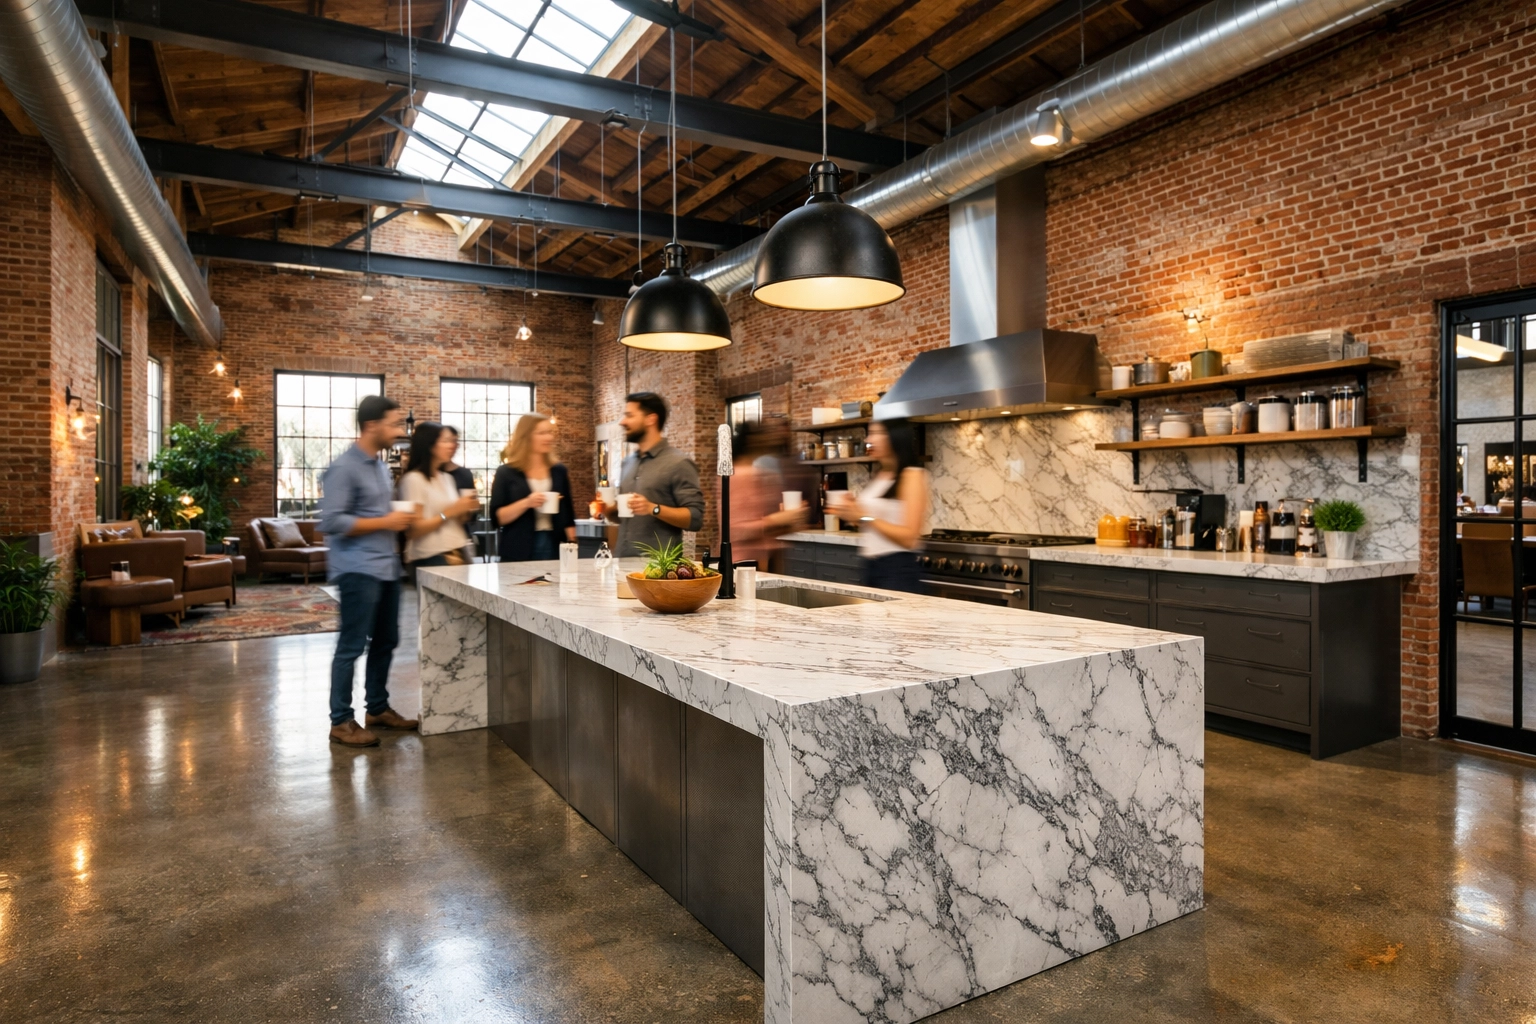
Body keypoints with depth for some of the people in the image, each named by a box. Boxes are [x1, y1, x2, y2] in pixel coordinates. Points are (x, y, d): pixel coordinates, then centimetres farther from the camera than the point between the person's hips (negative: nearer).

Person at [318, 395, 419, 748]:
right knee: (352, 646, -1)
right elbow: (331, 522, -19)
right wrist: (386, 522, -17)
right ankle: (341, 721, 9)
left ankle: (378, 708, 26)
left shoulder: (380, 466, 15)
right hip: (358, 570, -9)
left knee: (385, 641, 14)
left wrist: (399, 519, 4)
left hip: (386, 567, 9)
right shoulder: (344, 468, -13)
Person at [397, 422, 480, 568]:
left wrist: (465, 511, 1)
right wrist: (450, 512, -16)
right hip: (431, 560, -7)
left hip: (458, 555, 7)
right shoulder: (413, 479, -9)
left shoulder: (448, 478, 14)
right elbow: (413, 530, -14)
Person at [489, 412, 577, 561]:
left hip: (554, 548, 3)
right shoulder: (506, 473, -1)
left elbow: (568, 515, 12)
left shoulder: (559, 471, 10)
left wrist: (572, 546, 2)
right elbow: (497, 518, -6)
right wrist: (526, 503, -19)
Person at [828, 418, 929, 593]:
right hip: (871, 566, 7)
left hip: (897, 570, -7)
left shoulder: (911, 475, -10)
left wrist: (865, 517, -16)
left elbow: (908, 538, -17)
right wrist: (852, 515, 3)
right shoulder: (878, 476, 11)